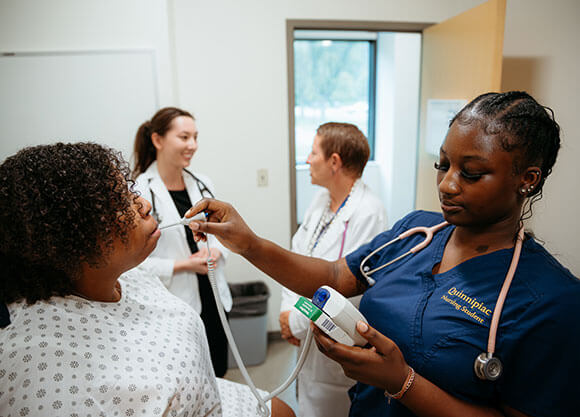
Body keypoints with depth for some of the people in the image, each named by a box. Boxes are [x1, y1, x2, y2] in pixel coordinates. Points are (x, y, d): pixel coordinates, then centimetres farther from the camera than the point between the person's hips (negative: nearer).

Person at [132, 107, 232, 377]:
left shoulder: (202, 184, 6)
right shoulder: (139, 191, -14)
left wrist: (216, 251, -6)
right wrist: (183, 265, -18)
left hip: (212, 298, 6)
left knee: (218, 375, 19)